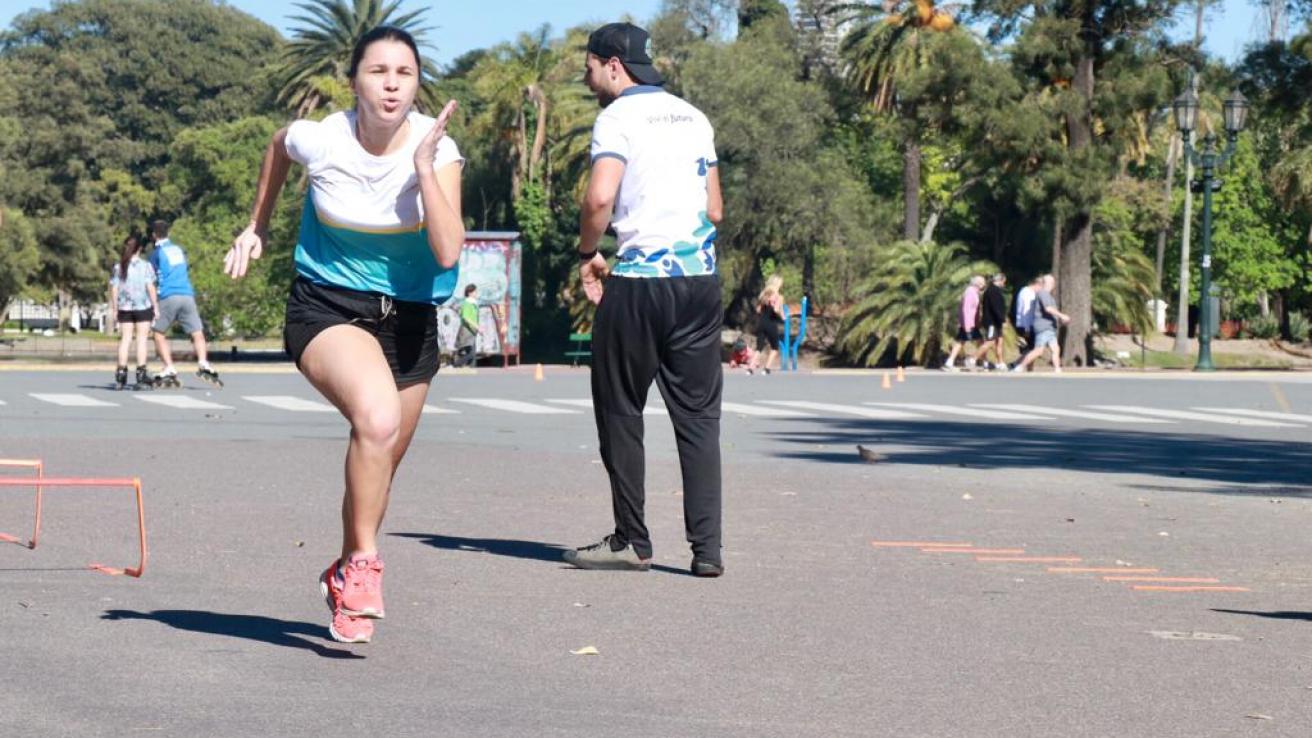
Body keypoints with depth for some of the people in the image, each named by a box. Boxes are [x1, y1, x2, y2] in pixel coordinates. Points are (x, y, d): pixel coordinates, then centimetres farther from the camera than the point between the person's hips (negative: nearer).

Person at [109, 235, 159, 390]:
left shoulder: (118, 267, 3)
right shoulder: (145, 265, -5)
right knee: (141, 338, 1)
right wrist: (156, 306, -1)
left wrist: (113, 309, 10)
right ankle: (141, 374, -1)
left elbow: (114, 289, 3)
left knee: (125, 338, 7)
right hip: (143, 307, -3)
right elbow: (150, 287, -8)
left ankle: (121, 373, 4)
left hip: (124, 308, 3)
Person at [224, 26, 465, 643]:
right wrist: (257, 227, 20)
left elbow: (448, 253, -25)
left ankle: (345, 574, 41)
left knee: (379, 464, 14)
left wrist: (424, 167, -28)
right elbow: (278, 147, 13)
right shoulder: (319, 140, -14)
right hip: (326, 307, -3)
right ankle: (363, 563, -17)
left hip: (409, 319, 3)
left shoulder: (437, 150, -13)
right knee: (377, 417, -32)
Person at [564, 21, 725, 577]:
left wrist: (587, 254, -4)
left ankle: (631, 542, 10)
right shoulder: (693, 117, 16)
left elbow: (600, 198, -18)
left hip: (637, 282, -6)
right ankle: (706, 547, -2)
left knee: (620, 411, 7)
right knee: (698, 416, 5)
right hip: (700, 279, 6)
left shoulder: (618, 117, -5)